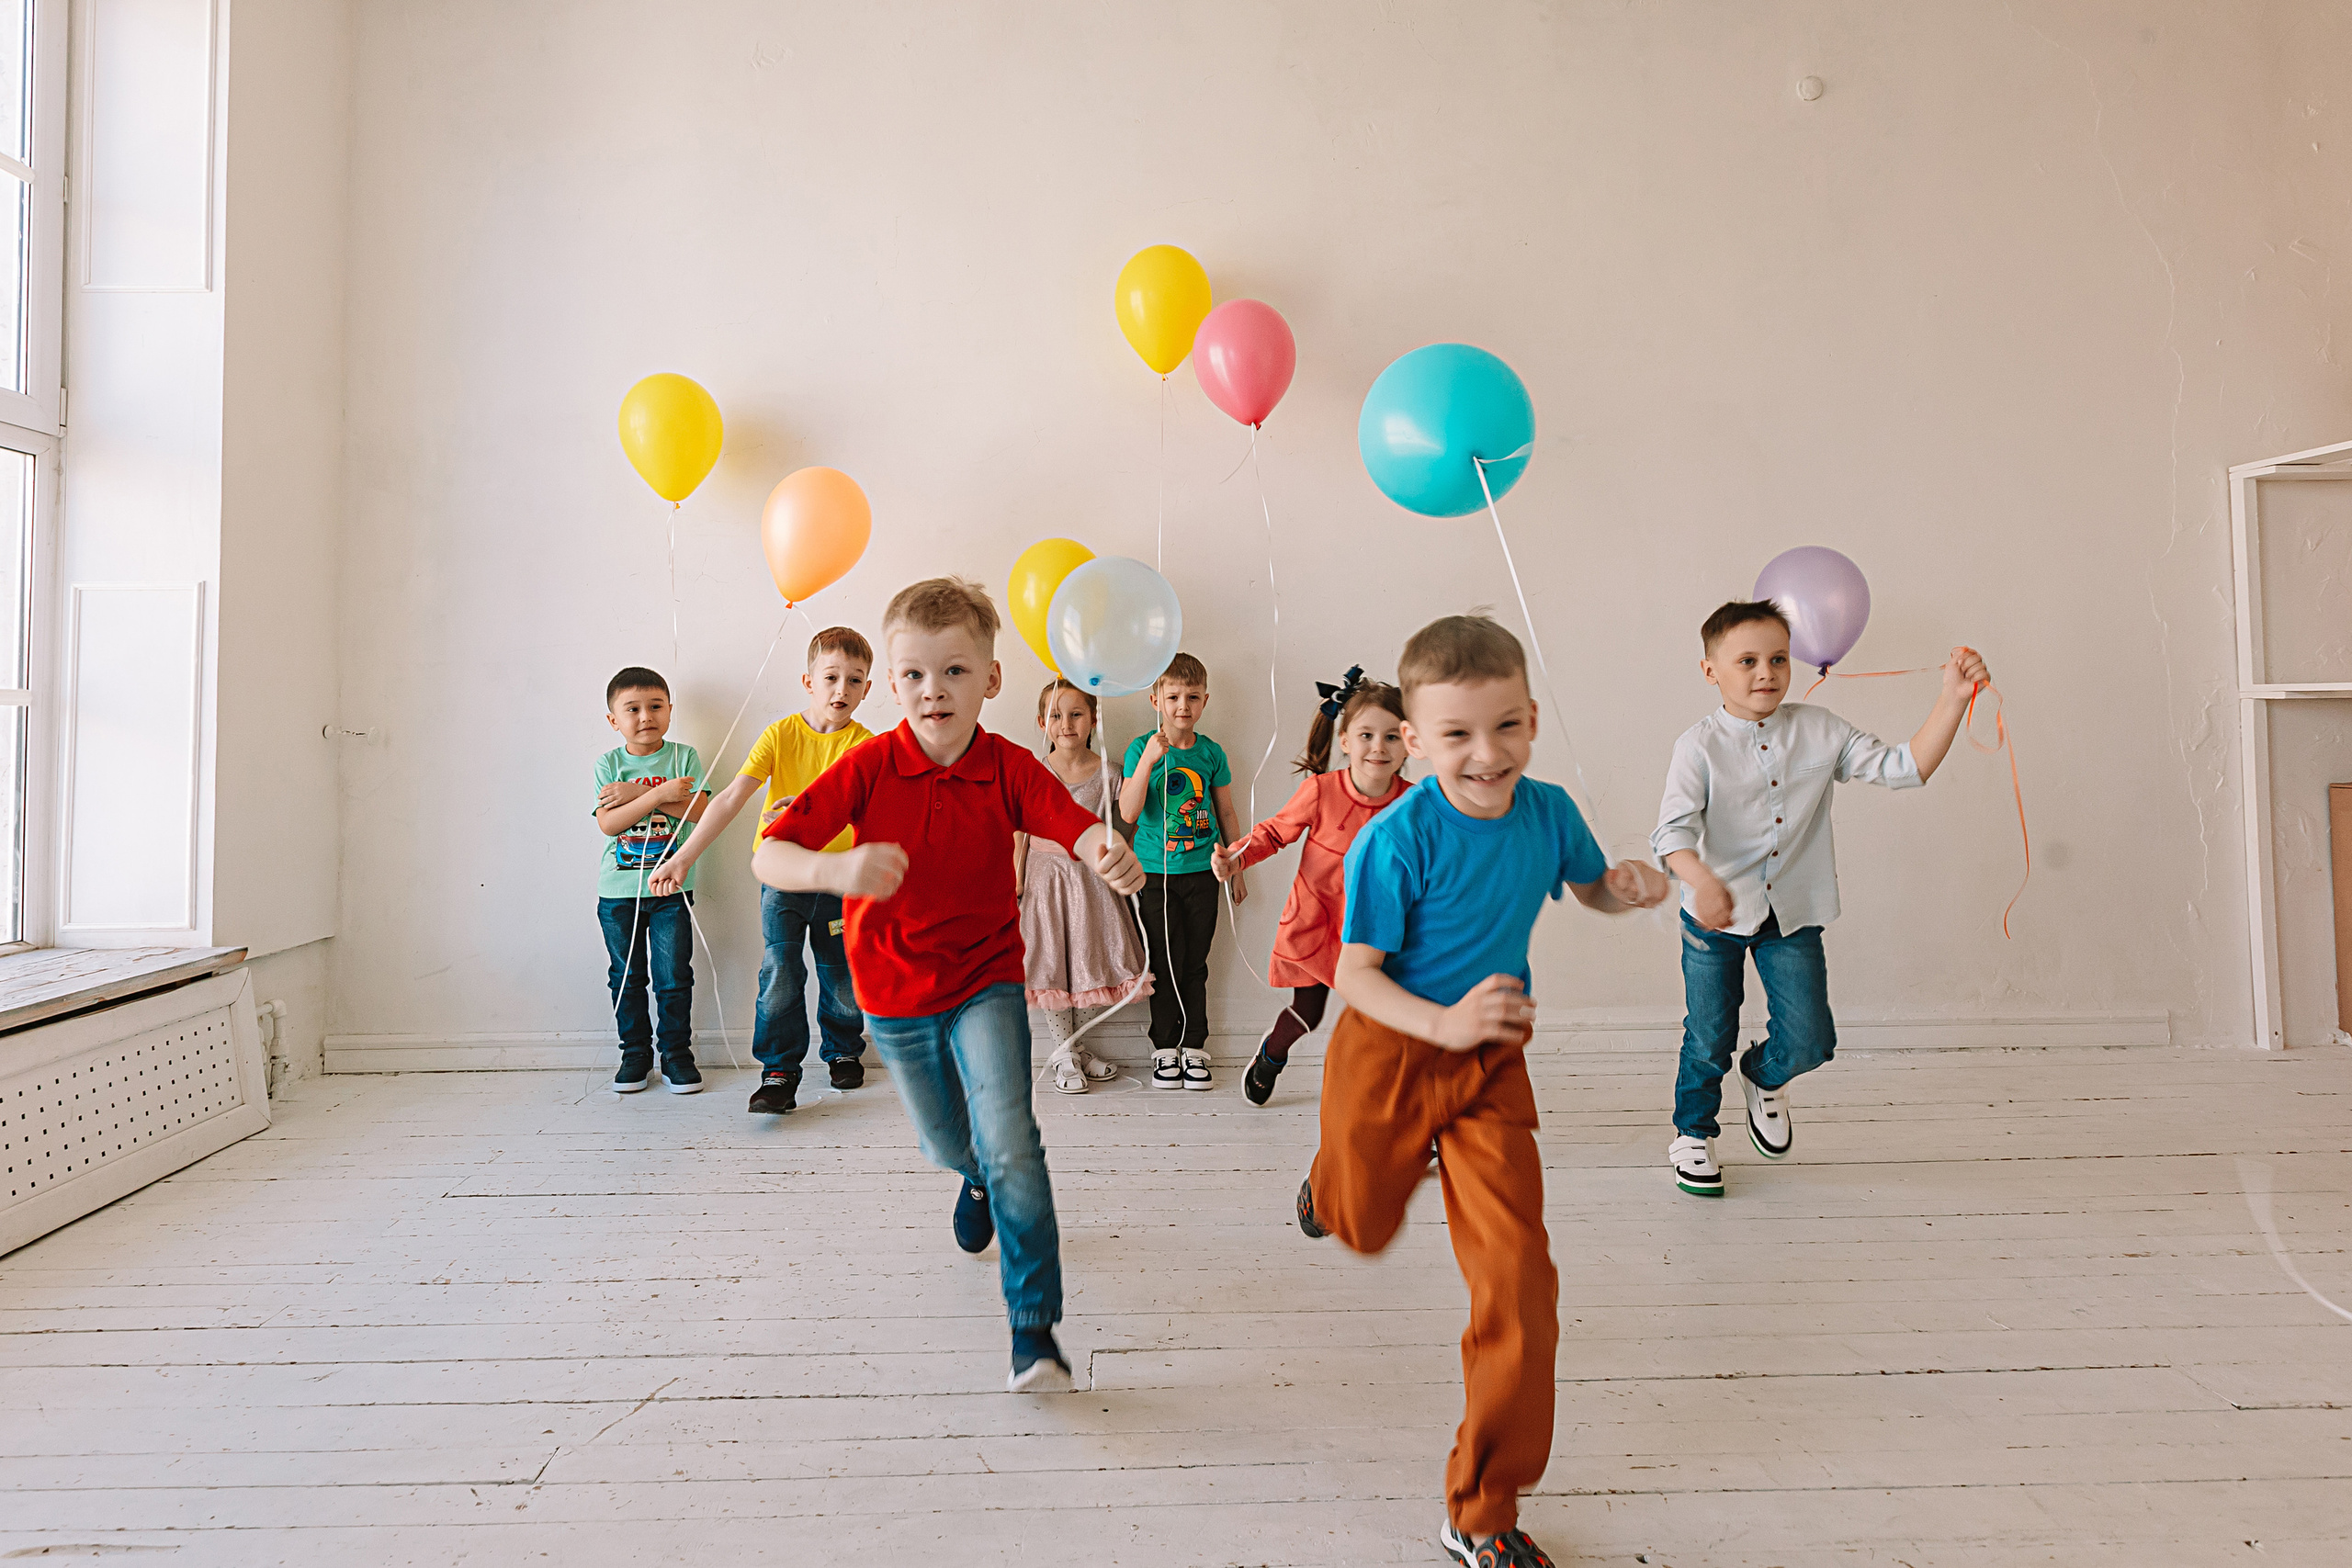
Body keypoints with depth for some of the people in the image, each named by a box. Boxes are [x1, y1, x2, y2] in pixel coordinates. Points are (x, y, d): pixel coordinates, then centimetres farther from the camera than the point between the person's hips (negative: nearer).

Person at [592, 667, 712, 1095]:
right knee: (626, 975, 10)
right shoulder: (608, 763, 1)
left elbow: (699, 809, -13)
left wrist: (637, 792, -17)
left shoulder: (684, 756, 0)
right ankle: (635, 1053, 24)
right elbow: (608, 823, -11)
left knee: (674, 976, 2)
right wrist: (659, 793, -22)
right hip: (618, 888, 1)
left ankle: (677, 1053, 16)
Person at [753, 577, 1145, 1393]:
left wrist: (1110, 852, -53)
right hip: (896, 993, 2)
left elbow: (1077, 827, -29)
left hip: (985, 981, -1)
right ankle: (978, 1177, 60)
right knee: (948, 1144, 21)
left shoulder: (1008, 768, -14)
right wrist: (837, 869, -44)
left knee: (1010, 1146, -17)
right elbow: (768, 856, -23)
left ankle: (1034, 1328, -4)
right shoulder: (869, 766, -17)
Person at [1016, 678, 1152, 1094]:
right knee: (1053, 959, 3)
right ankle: (1064, 1053, 18)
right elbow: (1021, 829, 0)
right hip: (1046, 873, -1)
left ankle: (1076, 1046, 24)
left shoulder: (1105, 772, -2)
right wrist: (1015, 877, -2)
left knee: (1095, 955, 4)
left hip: (1091, 873, 1)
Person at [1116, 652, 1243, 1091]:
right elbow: (1128, 812, -16)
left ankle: (1194, 1047, 19)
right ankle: (1165, 1047, 17)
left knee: (1195, 963, 7)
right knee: (1166, 961, 3)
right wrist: (1148, 760, -26)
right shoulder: (1141, 748, -5)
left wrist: (1237, 869, 14)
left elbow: (1226, 813, 12)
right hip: (1155, 870, -2)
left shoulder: (1211, 752, 3)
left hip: (1201, 872, 2)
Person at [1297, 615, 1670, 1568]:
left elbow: (1591, 888, 11)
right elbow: (1354, 974, -21)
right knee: (1366, 1230, 21)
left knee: (1517, 1276, -4)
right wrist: (1444, 1024, -37)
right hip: (1390, 1057, -3)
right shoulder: (1397, 839, -25)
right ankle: (1333, 1177, 63)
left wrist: (1628, 890, -12)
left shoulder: (1546, 811, -10)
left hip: (1492, 1065, 3)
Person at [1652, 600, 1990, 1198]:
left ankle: (1764, 1078, 37)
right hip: (1716, 918, -3)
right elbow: (1673, 829, -23)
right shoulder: (1700, 746, -13)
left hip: (1793, 914, 3)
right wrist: (1702, 881, -42)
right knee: (1709, 1041, 8)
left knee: (1810, 1040, 0)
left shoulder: (1818, 731, -2)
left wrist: (1953, 698, -16)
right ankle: (1692, 1133, 34)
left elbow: (1903, 768, -6)